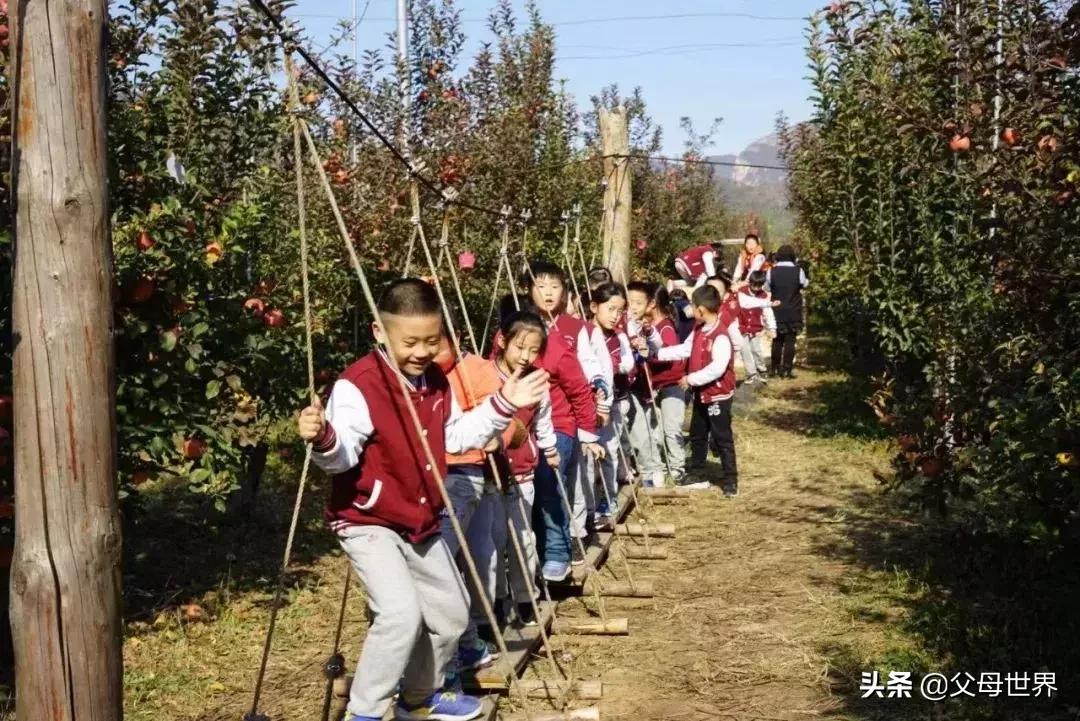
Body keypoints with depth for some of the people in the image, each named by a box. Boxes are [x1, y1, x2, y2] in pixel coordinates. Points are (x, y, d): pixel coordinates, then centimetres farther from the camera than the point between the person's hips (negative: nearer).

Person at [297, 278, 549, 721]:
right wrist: (323, 440, -52)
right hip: (367, 522, -8)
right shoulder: (357, 386, -23)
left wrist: (502, 406, 6)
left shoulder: (436, 382, 2)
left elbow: (457, 437, 15)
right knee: (401, 613, -26)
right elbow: (342, 457, -30)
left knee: (450, 613, 18)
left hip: (419, 521, 8)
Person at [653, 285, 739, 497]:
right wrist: (656, 354, 6)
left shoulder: (720, 336, -24)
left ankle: (731, 481, 8)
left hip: (718, 395, -10)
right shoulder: (698, 331, 5)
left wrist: (691, 379, -26)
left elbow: (717, 368, -30)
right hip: (701, 394, 10)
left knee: (722, 439, -1)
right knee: (697, 436, 19)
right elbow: (684, 350, 12)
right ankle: (696, 475, 32)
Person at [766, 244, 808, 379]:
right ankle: (786, 369, 0)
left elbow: (766, 288, 5)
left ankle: (775, 369, 17)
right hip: (793, 313, -1)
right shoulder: (798, 271, -10)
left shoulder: (771, 271, -7)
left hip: (777, 312, 1)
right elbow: (805, 284, 8)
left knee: (777, 341, 13)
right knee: (790, 341, 3)